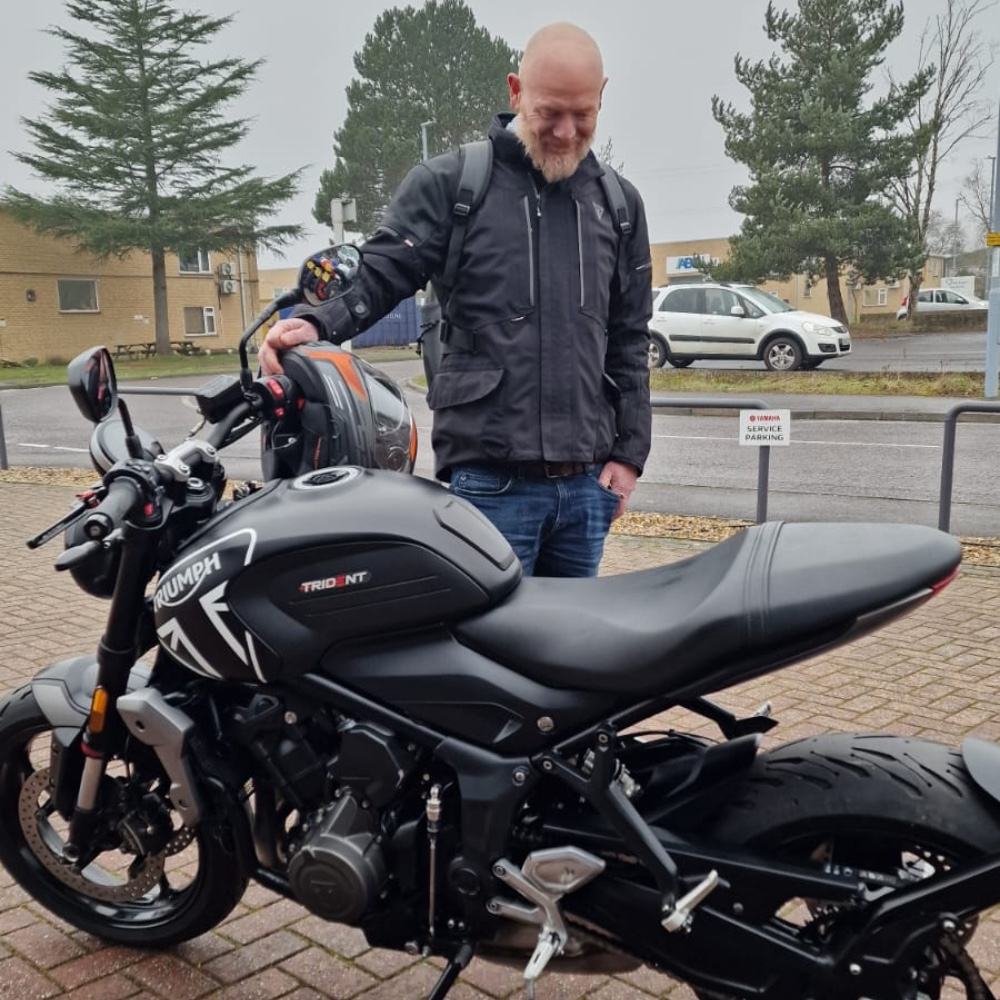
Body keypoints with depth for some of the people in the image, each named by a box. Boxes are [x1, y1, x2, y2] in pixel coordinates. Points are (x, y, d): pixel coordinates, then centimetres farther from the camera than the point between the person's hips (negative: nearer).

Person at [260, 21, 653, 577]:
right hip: (489, 481, -4)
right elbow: (380, 276, -3)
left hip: (586, 483, 4)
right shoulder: (448, 182, 1)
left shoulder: (619, 203, 13)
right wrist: (317, 323, -25)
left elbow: (629, 339, 14)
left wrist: (630, 452, 8)